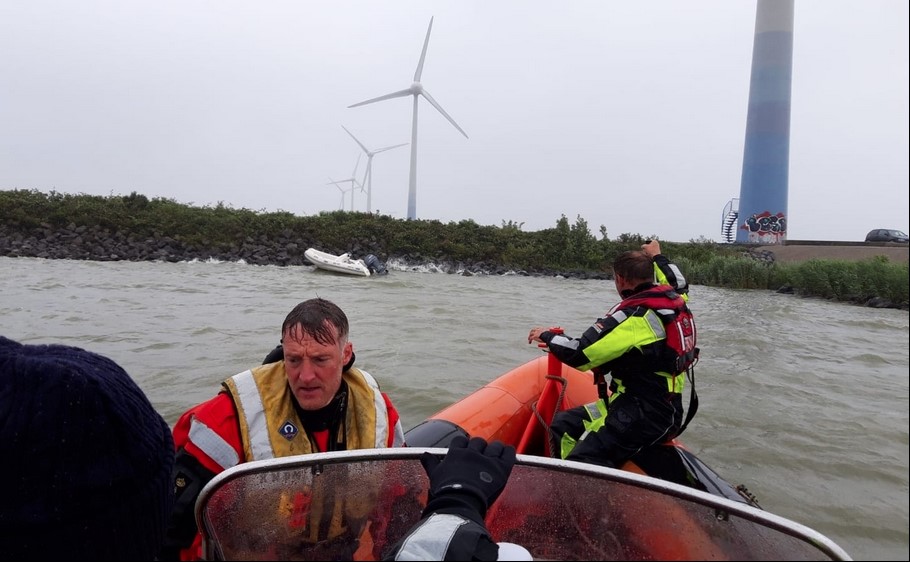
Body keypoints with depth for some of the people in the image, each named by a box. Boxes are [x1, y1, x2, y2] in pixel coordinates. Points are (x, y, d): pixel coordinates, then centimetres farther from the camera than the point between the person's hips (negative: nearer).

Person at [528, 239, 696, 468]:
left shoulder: (634, 316, -20)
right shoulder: (673, 300, 6)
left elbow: (580, 354, -21)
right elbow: (680, 284, 34)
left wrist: (547, 336, -3)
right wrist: (657, 256, 45)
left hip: (643, 417, -10)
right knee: (563, 425, 9)